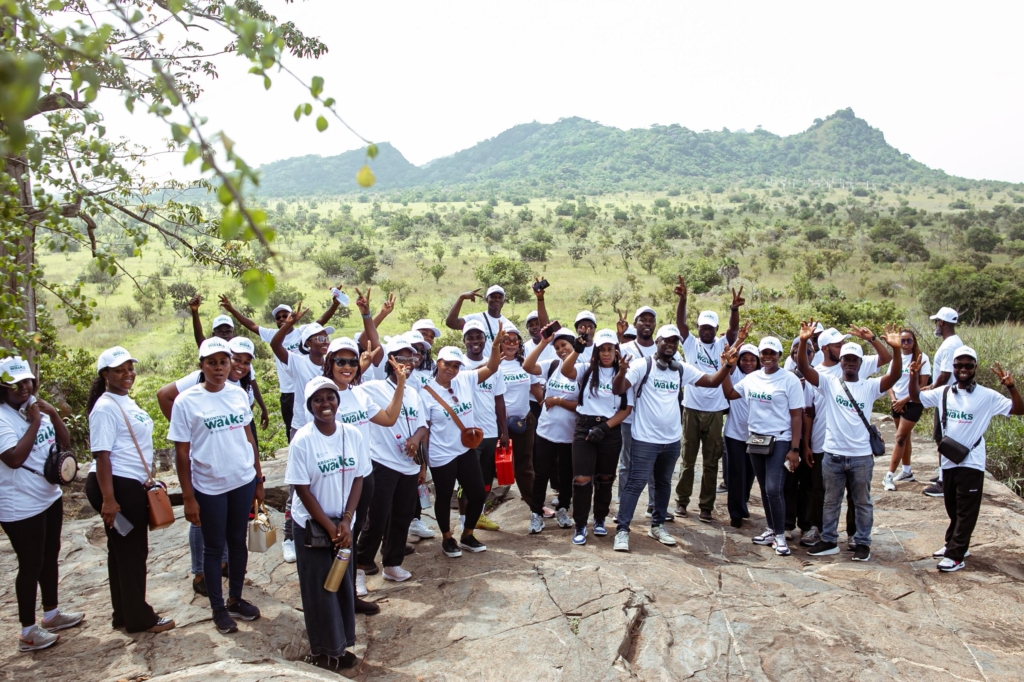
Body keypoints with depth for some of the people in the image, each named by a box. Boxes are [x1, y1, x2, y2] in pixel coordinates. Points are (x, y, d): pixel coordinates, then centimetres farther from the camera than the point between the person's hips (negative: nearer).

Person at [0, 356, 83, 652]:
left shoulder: (37, 408, 5)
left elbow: (65, 443, 6)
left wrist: (53, 414, -9)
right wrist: (34, 422, -23)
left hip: (50, 497, 8)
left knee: (50, 556, 19)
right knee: (31, 565, 1)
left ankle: (51, 613, 35)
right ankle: (28, 631, 15)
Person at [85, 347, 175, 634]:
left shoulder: (126, 401, 13)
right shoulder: (105, 408, -16)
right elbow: (101, 455, -21)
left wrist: (148, 478, 24)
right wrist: (108, 499, -25)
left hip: (131, 486, 9)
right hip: (118, 487, -9)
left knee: (123, 551, 16)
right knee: (131, 551, 1)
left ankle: (125, 614, 28)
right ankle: (139, 618, 13)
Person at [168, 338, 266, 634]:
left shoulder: (239, 394, 0)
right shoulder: (186, 401, -11)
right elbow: (182, 453, -9)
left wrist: (259, 479, 9)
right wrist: (188, 498, -9)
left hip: (243, 481, 4)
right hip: (209, 487, -3)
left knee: (238, 541, 16)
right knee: (214, 547, 10)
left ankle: (236, 599, 33)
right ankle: (218, 608, 27)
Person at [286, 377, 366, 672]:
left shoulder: (353, 434, -6)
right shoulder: (302, 441, -17)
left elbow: (358, 479, -1)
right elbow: (303, 490, -15)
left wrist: (346, 521, -9)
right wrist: (329, 527, -14)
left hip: (343, 523, 4)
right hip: (311, 525, -4)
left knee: (344, 583, 11)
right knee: (319, 587, 6)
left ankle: (340, 644, 28)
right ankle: (323, 650, 22)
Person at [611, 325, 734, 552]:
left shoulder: (682, 370, 6)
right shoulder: (642, 365, -10)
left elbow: (713, 381, 8)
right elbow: (618, 390, -19)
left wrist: (727, 365, -9)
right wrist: (622, 371, -39)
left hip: (672, 439, 6)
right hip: (645, 439, -6)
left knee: (664, 483, 16)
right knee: (636, 483, -5)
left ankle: (657, 526, 30)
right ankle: (622, 530, 1)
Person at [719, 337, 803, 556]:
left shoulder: (790, 380, -10)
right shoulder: (752, 378, 5)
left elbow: (797, 416, -10)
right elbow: (729, 393, 14)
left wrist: (794, 449, -15)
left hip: (779, 441, -6)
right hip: (755, 439, 6)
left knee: (774, 489, -12)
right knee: (764, 489, 13)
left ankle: (780, 536, 3)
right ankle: (771, 530, 25)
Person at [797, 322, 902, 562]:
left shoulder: (870, 386, 0)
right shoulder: (829, 382, -1)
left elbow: (895, 375, -15)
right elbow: (804, 367, -13)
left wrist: (896, 349, -30)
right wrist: (804, 342, -28)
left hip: (861, 456, 0)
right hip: (833, 455, 0)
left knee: (862, 502, 13)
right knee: (831, 501, 13)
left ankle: (862, 543, 27)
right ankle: (829, 541, 26)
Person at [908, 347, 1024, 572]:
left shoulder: (987, 396, -9)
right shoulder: (943, 392, 2)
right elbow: (916, 397, 12)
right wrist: (914, 377, -6)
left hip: (971, 463, -4)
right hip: (948, 460, 4)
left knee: (966, 511, 2)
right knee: (952, 508, 18)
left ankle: (955, 555, 6)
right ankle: (954, 544, 33)